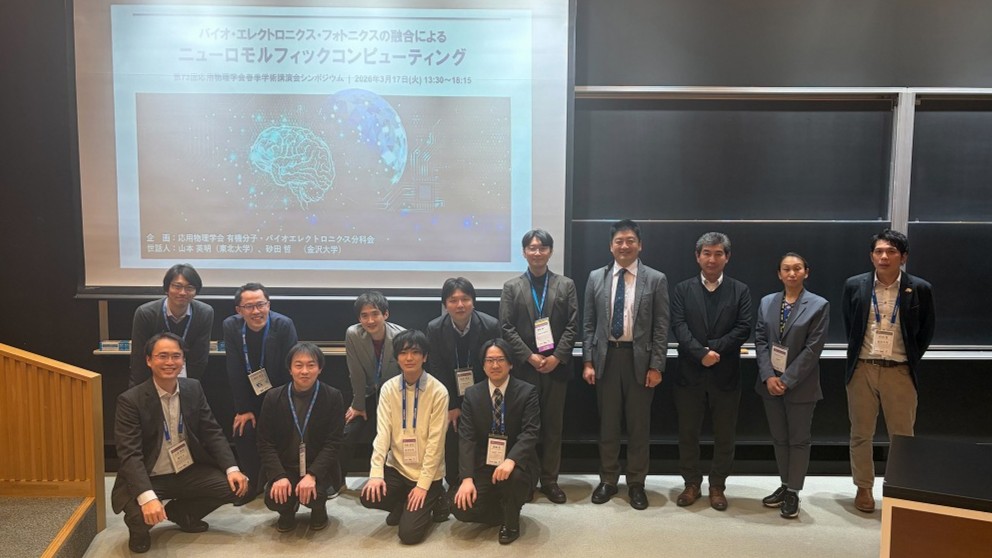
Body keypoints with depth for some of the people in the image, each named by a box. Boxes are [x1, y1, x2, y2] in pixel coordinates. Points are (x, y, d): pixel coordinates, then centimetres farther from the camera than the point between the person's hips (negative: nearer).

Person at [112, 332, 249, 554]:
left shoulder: (193, 389, -1)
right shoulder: (130, 400, -16)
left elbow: (212, 433, 2)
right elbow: (130, 454, -23)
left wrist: (232, 469, -13)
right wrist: (147, 497, -38)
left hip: (189, 472, 5)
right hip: (148, 478, -5)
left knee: (234, 486, -12)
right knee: (141, 515, -33)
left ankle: (180, 512, 15)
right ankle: (140, 531, 9)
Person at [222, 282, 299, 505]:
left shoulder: (284, 325, -23)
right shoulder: (231, 326, -15)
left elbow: (289, 369, -18)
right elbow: (235, 371, -11)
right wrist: (243, 409, -10)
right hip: (250, 394, 2)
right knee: (242, 431, -13)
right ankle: (254, 482, 11)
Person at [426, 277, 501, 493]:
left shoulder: (491, 325, -19)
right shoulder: (435, 328, -15)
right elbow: (436, 369, -10)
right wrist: (451, 405, -11)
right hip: (450, 397, 1)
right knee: (451, 441, 1)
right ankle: (453, 484, 22)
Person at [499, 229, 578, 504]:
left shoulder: (566, 285, 7)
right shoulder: (511, 287, 5)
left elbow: (572, 326, 1)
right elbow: (506, 328, -2)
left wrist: (557, 357, -11)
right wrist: (529, 357, -12)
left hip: (556, 366, 1)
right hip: (523, 367, -1)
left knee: (553, 425, 7)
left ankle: (550, 480, 17)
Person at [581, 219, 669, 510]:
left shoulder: (656, 280, -1)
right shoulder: (596, 278, 5)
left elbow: (661, 328, -3)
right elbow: (588, 324, 6)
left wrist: (656, 366, -8)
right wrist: (588, 361, -1)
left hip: (639, 359, -2)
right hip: (606, 357, 2)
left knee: (639, 425, 7)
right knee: (607, 423, 10)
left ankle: (636, 483, 21)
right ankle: (608, 480, 24)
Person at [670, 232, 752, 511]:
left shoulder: (740, 291, 4)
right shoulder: (683, 289, 4)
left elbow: (743, 329, -6)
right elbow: (679, 327, -7)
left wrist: (714, 349, -17)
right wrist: (701, 353, -21)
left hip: (726, 375, 0)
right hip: (689, 374, 0)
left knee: (725, 436, 8)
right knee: (687, 434, 9)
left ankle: (717, 486, 24)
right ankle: (692, 484, 24)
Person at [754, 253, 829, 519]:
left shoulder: (819, 305, -7)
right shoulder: (767, 302, 5)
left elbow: (813, 349, -12)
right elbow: (760, 341, 2)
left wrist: (787, 380, -15)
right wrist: (769, 376, -10)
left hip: (800, 385, -4)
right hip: (771, 382, 4)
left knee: (799, 439, 7)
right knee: (779, 438, 14)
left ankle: (793, 493, 18)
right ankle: (784, 485, 29)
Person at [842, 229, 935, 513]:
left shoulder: (920, 289, -4)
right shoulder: (854, 285, -1)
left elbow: (925, 333, 7)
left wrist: (909, 361, 6)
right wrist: (858, 355, 11)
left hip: (900, 372, -1)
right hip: (862, 370, 1)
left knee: (902, 436, 7)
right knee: (861, 434, 10)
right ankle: (864, 488, 25)